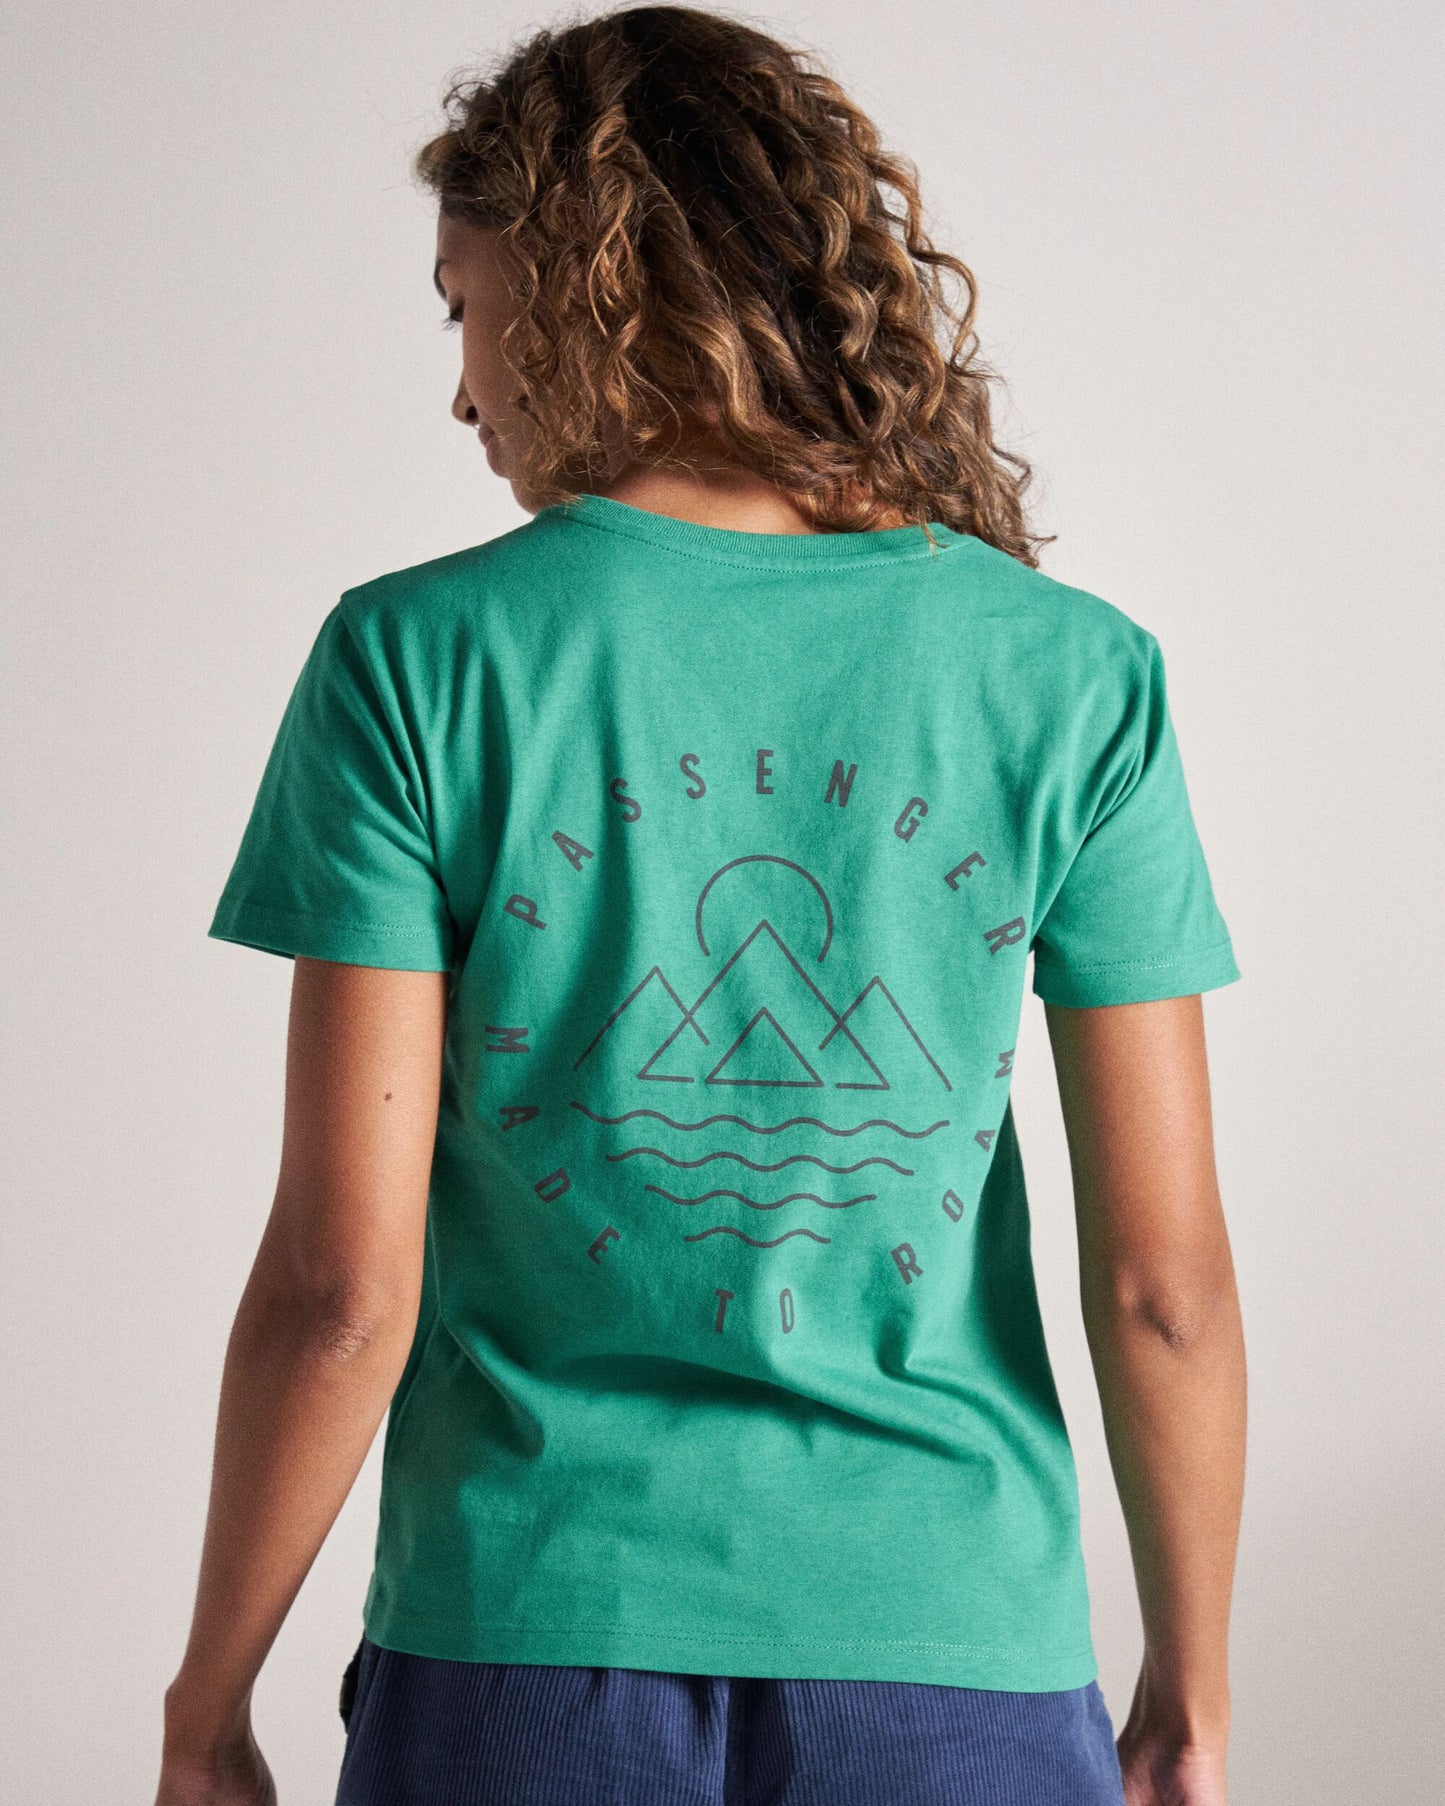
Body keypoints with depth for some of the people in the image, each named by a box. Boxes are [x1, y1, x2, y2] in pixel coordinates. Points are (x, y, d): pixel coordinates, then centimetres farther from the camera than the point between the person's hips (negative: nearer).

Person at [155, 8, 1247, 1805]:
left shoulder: (412, 663, -7)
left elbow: (342, 1285, -10)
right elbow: (1164, 1284, -3)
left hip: (528, 1653, -1)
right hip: (955, 1654, 1)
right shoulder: (1072, 673, -3)